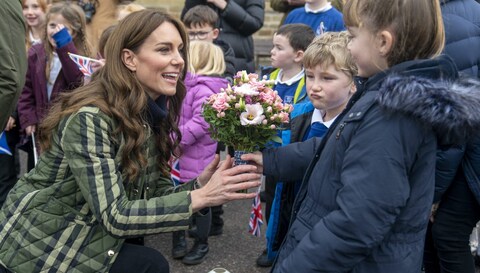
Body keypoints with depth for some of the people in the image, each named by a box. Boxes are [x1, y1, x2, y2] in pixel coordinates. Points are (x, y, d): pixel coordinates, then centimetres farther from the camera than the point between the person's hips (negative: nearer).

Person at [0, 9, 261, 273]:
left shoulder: (152, 114, -2)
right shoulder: (89, 117, -27)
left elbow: (155, 195, -2)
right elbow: (116, 216, -28)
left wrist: (198, 185, -21)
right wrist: (201, 197, -31)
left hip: (87, 239, 7)